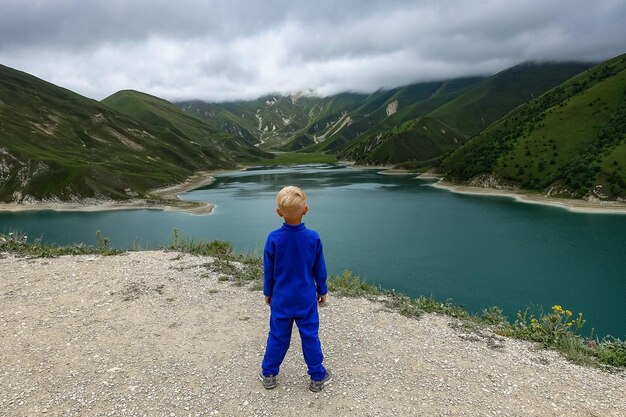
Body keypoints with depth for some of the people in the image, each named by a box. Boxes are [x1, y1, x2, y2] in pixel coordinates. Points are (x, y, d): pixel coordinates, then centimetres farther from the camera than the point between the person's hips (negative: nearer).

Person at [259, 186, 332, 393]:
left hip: (281, 299, 0)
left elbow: (268, 270, -3)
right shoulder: (313, 237, -14)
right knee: (310, 336, 11)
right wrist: (322, 291, 13)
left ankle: (268, 374, 30)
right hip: (306, 299, 0)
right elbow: (320, 269, -2)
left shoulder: (273, 238, -15)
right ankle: (317, 377, 25)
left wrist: (268, 293, 11)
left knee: (277, 336, 14)